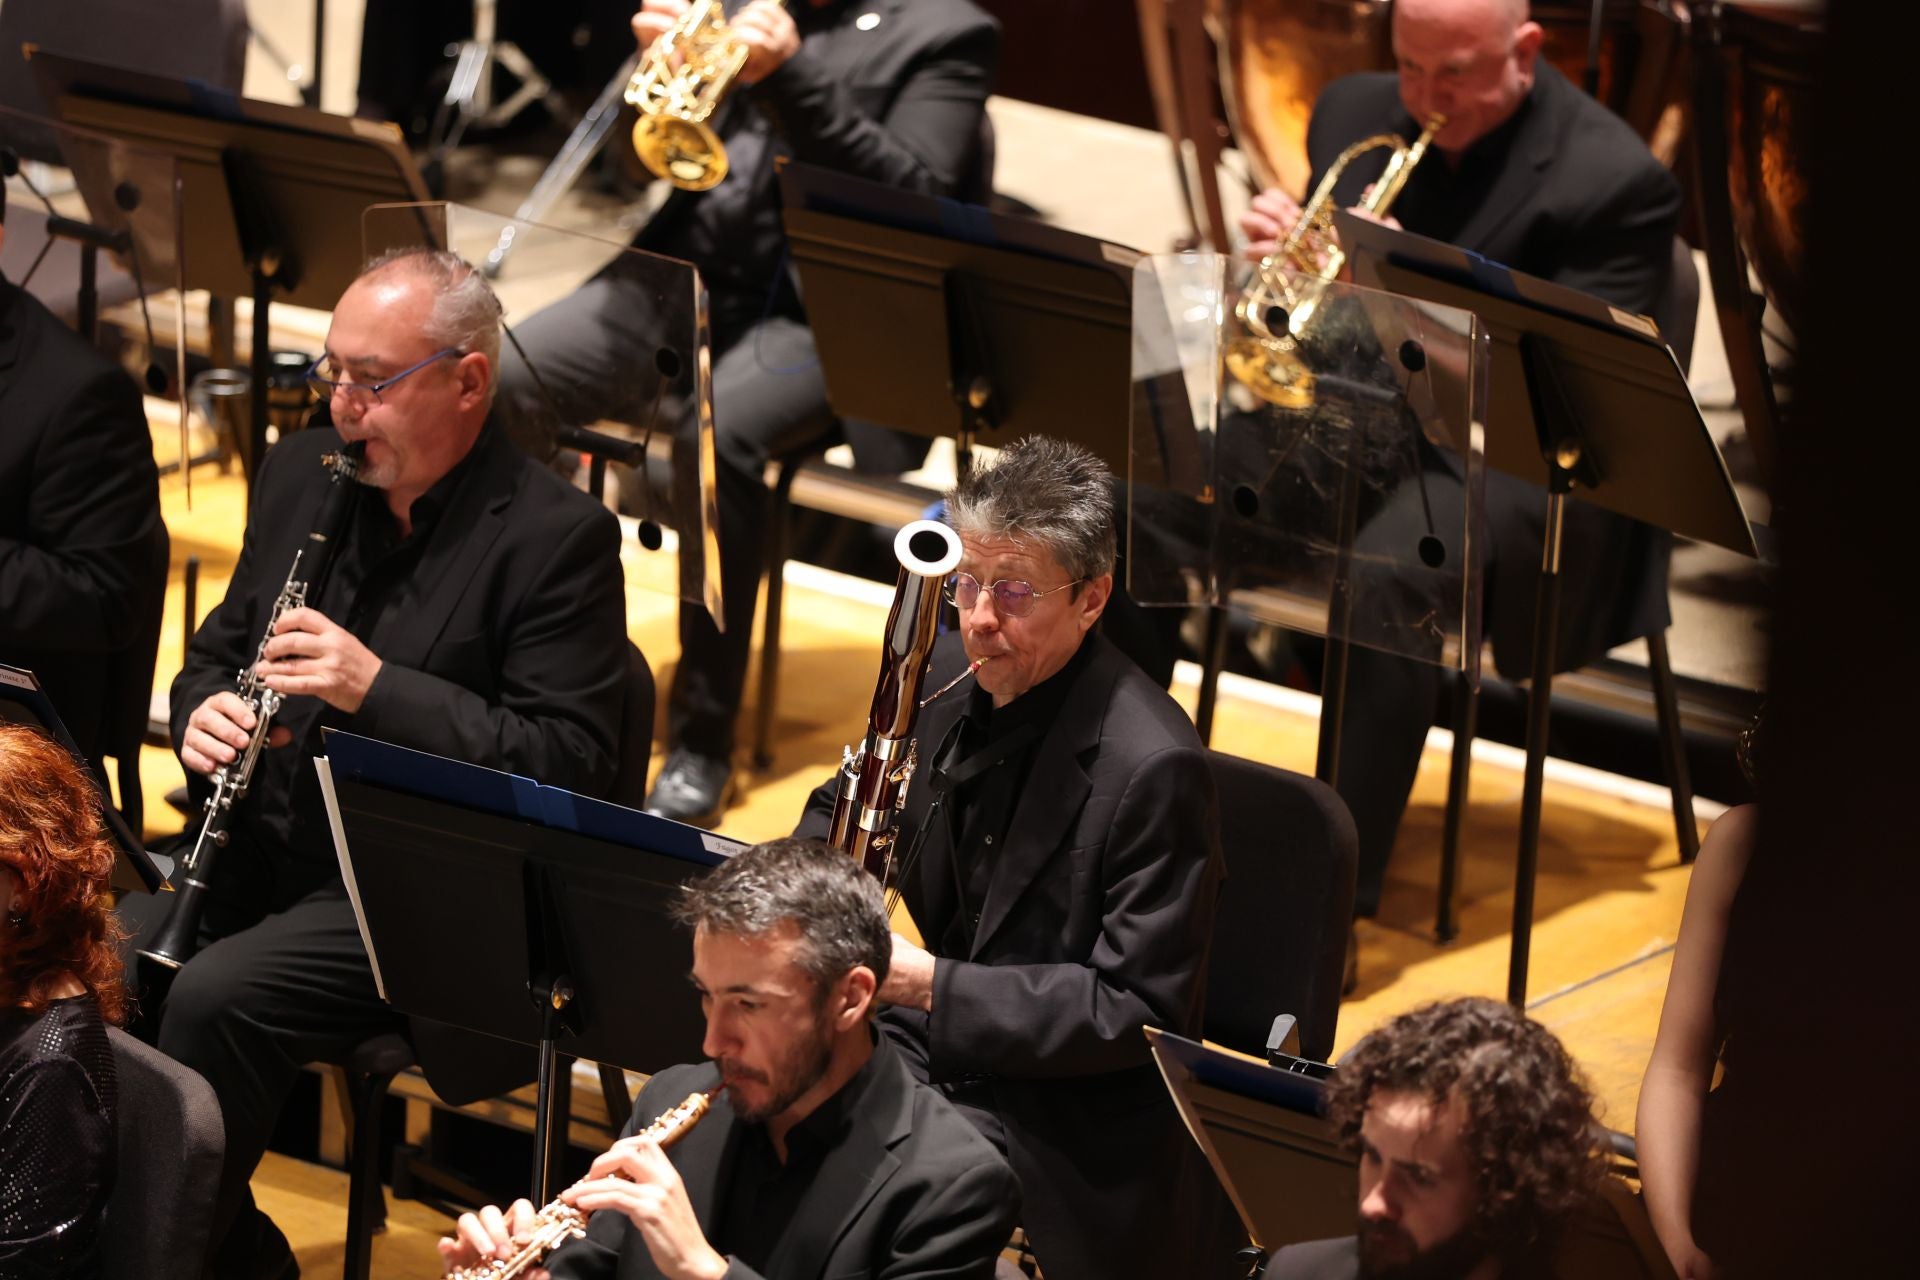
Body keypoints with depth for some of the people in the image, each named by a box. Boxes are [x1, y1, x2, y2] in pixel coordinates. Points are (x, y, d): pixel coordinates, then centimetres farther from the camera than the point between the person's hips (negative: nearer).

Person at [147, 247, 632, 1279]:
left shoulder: (558, 537, -12)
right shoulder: (303, 472, 9)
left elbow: (572, 762, -16)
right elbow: (219, 649, 20)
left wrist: (377, 688, -25)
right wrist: (204, 710, -6)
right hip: (263, 850, 6)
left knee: (214, 998, -28)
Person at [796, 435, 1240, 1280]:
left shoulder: (1154, 769, -21)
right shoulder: (949, 675, 1)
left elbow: (1140, 1011, -20)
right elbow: (841, 809, 17)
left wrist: (933, 986, -26)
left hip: (1066, 1107, -7)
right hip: (930, 1040, 7)